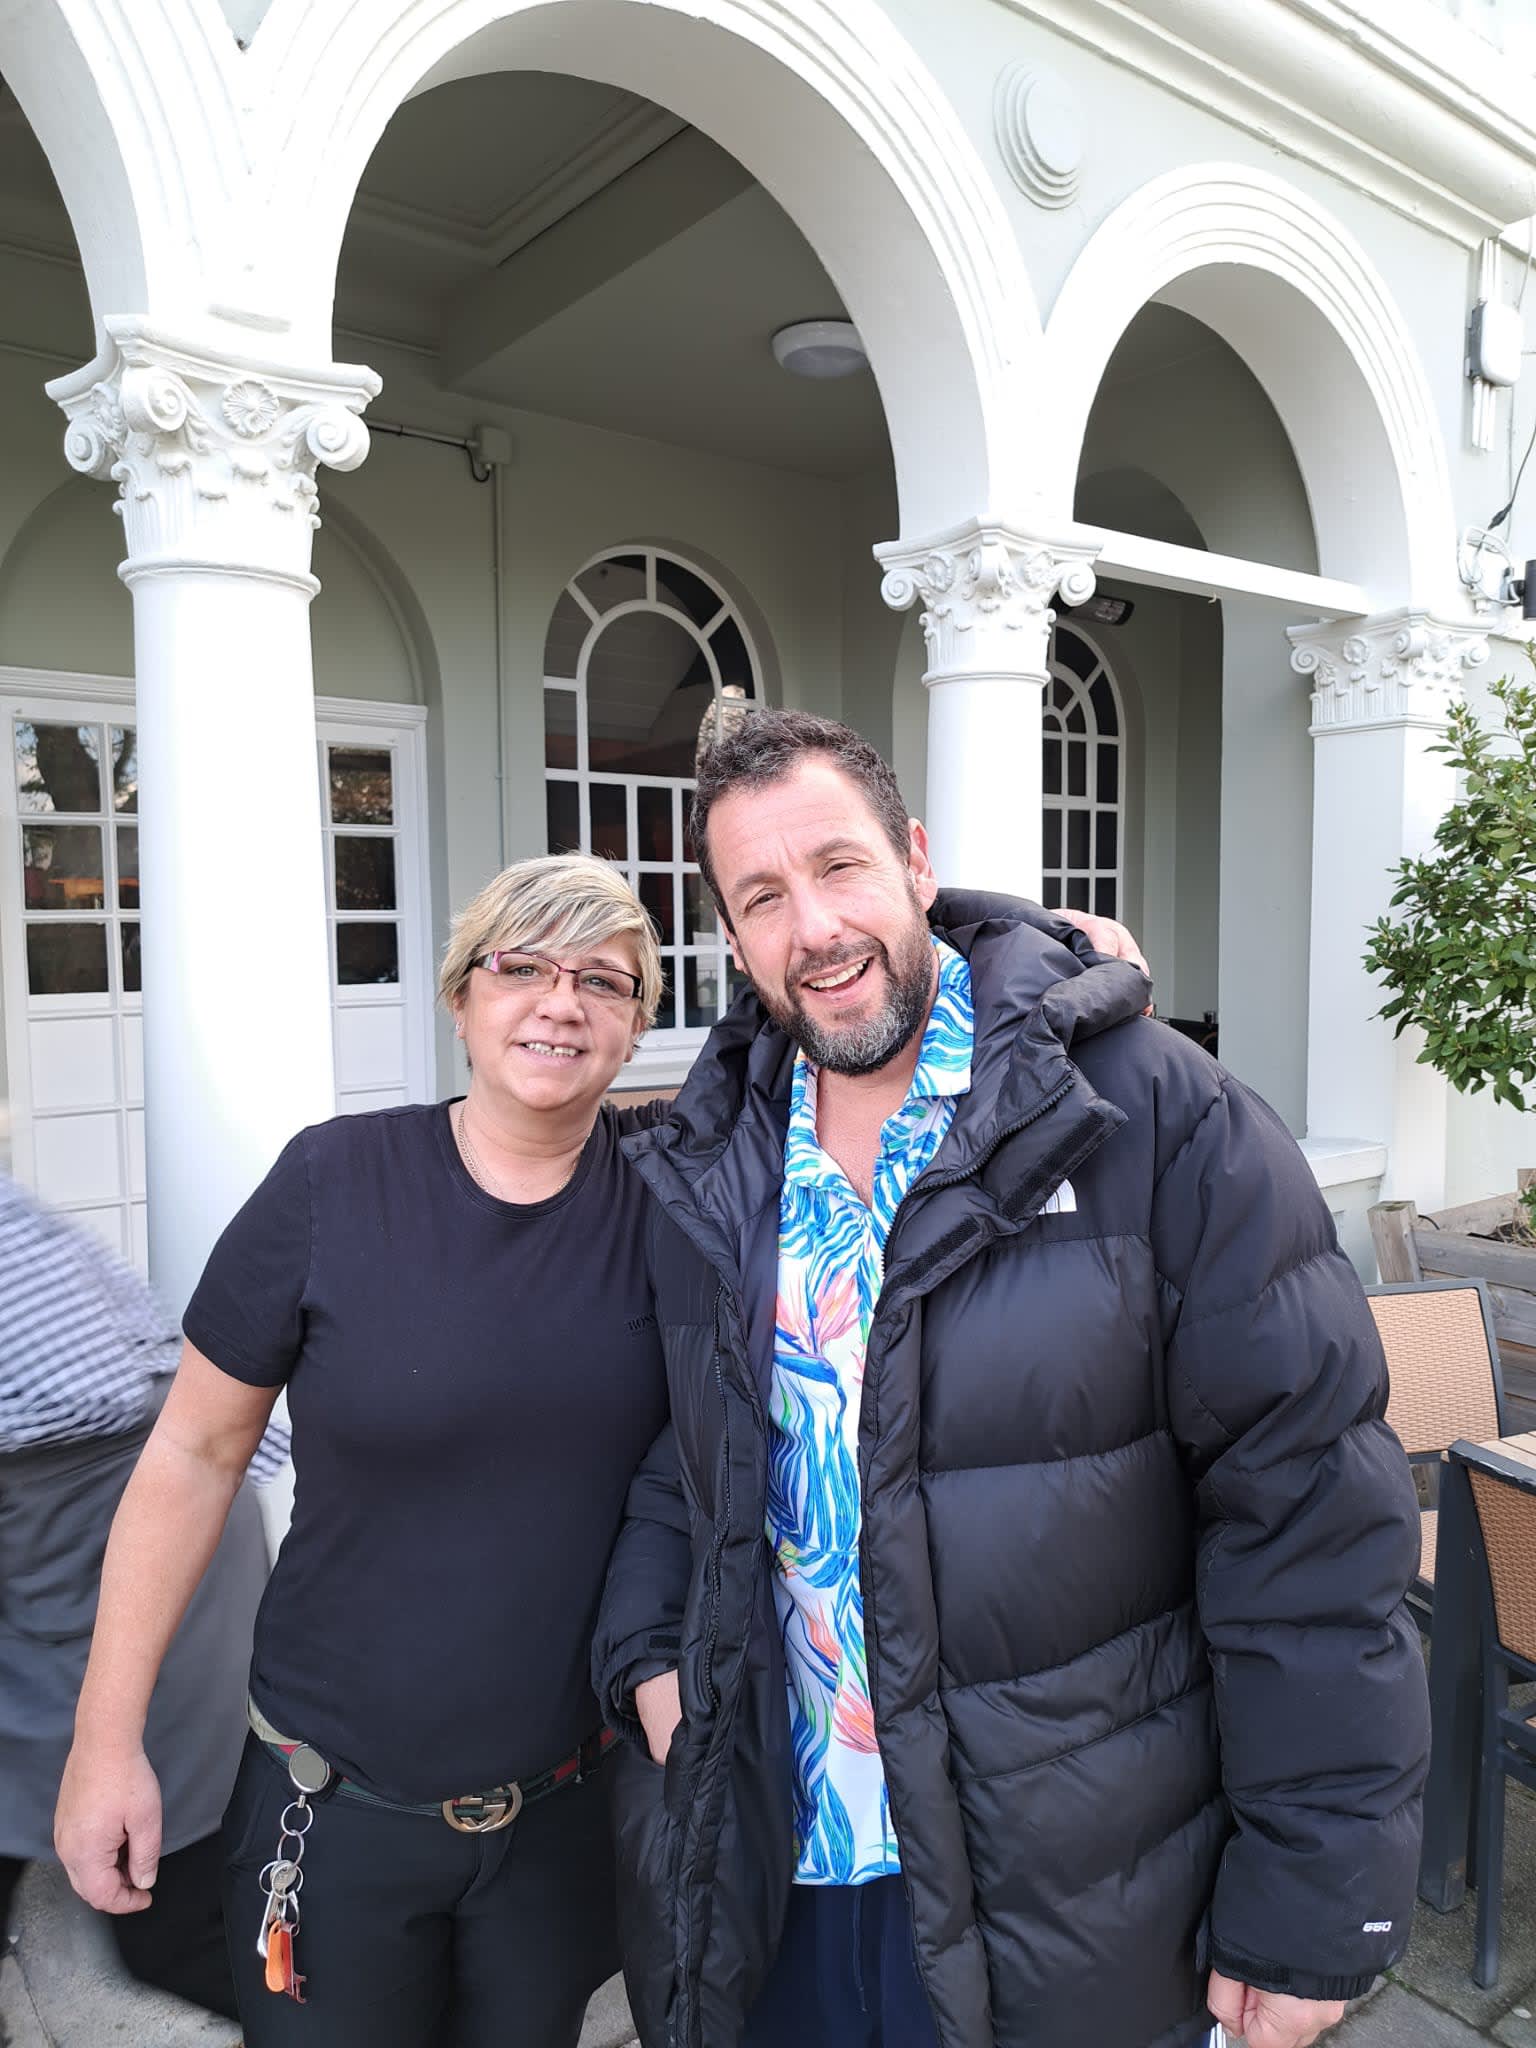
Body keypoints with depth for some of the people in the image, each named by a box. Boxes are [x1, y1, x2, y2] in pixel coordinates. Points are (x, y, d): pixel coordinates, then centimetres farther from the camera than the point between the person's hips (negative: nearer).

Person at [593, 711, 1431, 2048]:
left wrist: (1310, 1905, -13)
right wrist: (647, 1649, -2)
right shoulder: (709, 1171, 0)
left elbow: (1312, 1510, -15)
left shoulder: (1159, 1119, -16)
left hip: (1071, 1911, -3)